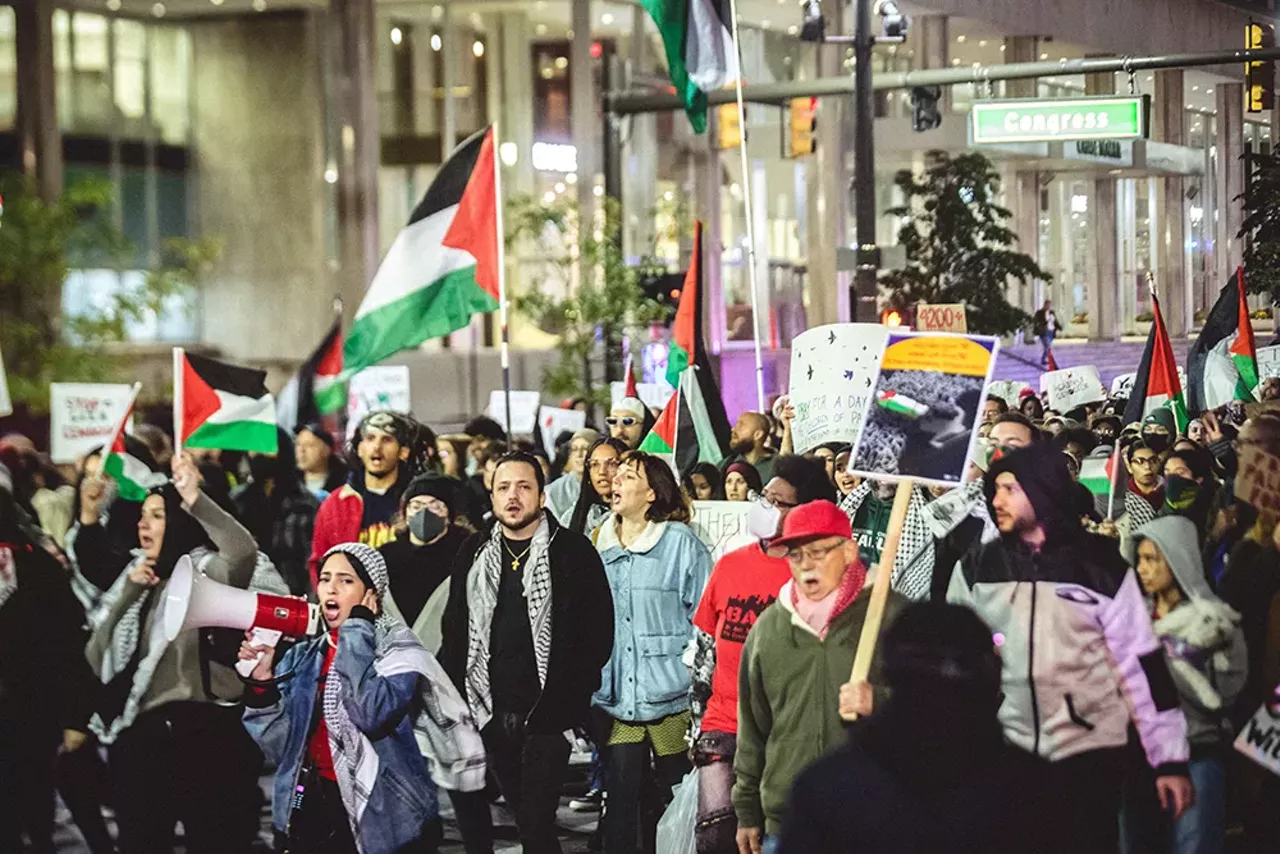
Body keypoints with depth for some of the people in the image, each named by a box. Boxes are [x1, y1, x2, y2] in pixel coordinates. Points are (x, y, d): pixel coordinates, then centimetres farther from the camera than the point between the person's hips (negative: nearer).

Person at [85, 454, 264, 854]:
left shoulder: (203, 571, -3)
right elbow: (97, 660, 10)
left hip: (200, 732, -7)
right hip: (138, 735, 7)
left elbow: (244, 552, -26)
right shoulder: (135, 579, 18)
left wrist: (195, 500, -34)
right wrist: (127, 595, 0)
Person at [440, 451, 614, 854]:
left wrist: (575, 696, -7)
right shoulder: (474, 553, 12)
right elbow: (454, 630, 16)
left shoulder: (572, 550, 0)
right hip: (491, 714, 4)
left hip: (546, 715, -4)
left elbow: (599, 628, -2)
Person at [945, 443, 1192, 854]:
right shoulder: (977, 567, 5)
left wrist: (1170, 758, -3)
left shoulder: (1100, 566, -2)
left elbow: (1141, 663, -1)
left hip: (1089, 752, -2)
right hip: (1002, 751, 2)